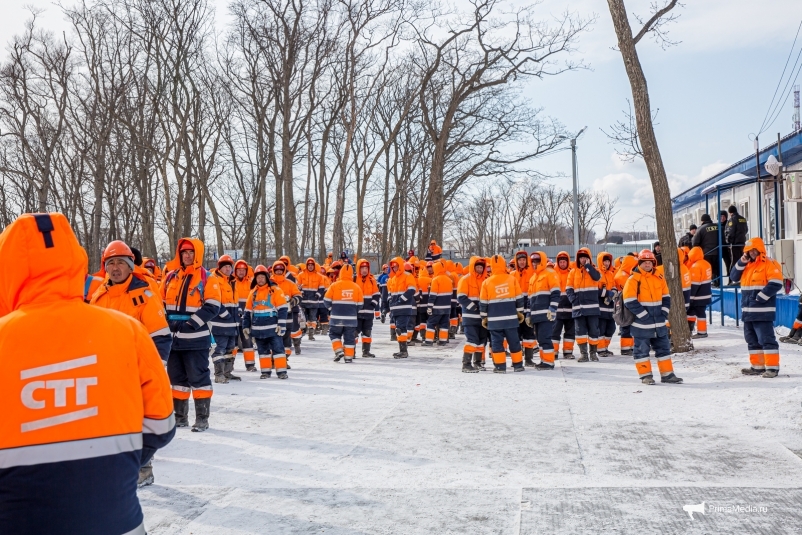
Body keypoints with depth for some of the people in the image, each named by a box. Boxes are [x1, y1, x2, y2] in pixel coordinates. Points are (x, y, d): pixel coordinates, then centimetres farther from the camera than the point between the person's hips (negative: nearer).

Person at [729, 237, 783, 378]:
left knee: (766, 339, -8)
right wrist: (741, 263, 2)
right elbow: (734, 277, 15)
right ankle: (757, 366, 20)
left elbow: (776, 284, -17)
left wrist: (761, 297, -18)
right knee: (752, 340, 13)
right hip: (748, 311, 9)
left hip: (763, 312, -9)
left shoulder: (770, 264, -8)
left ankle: (772, 367, -4)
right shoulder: (747, 265, 17)